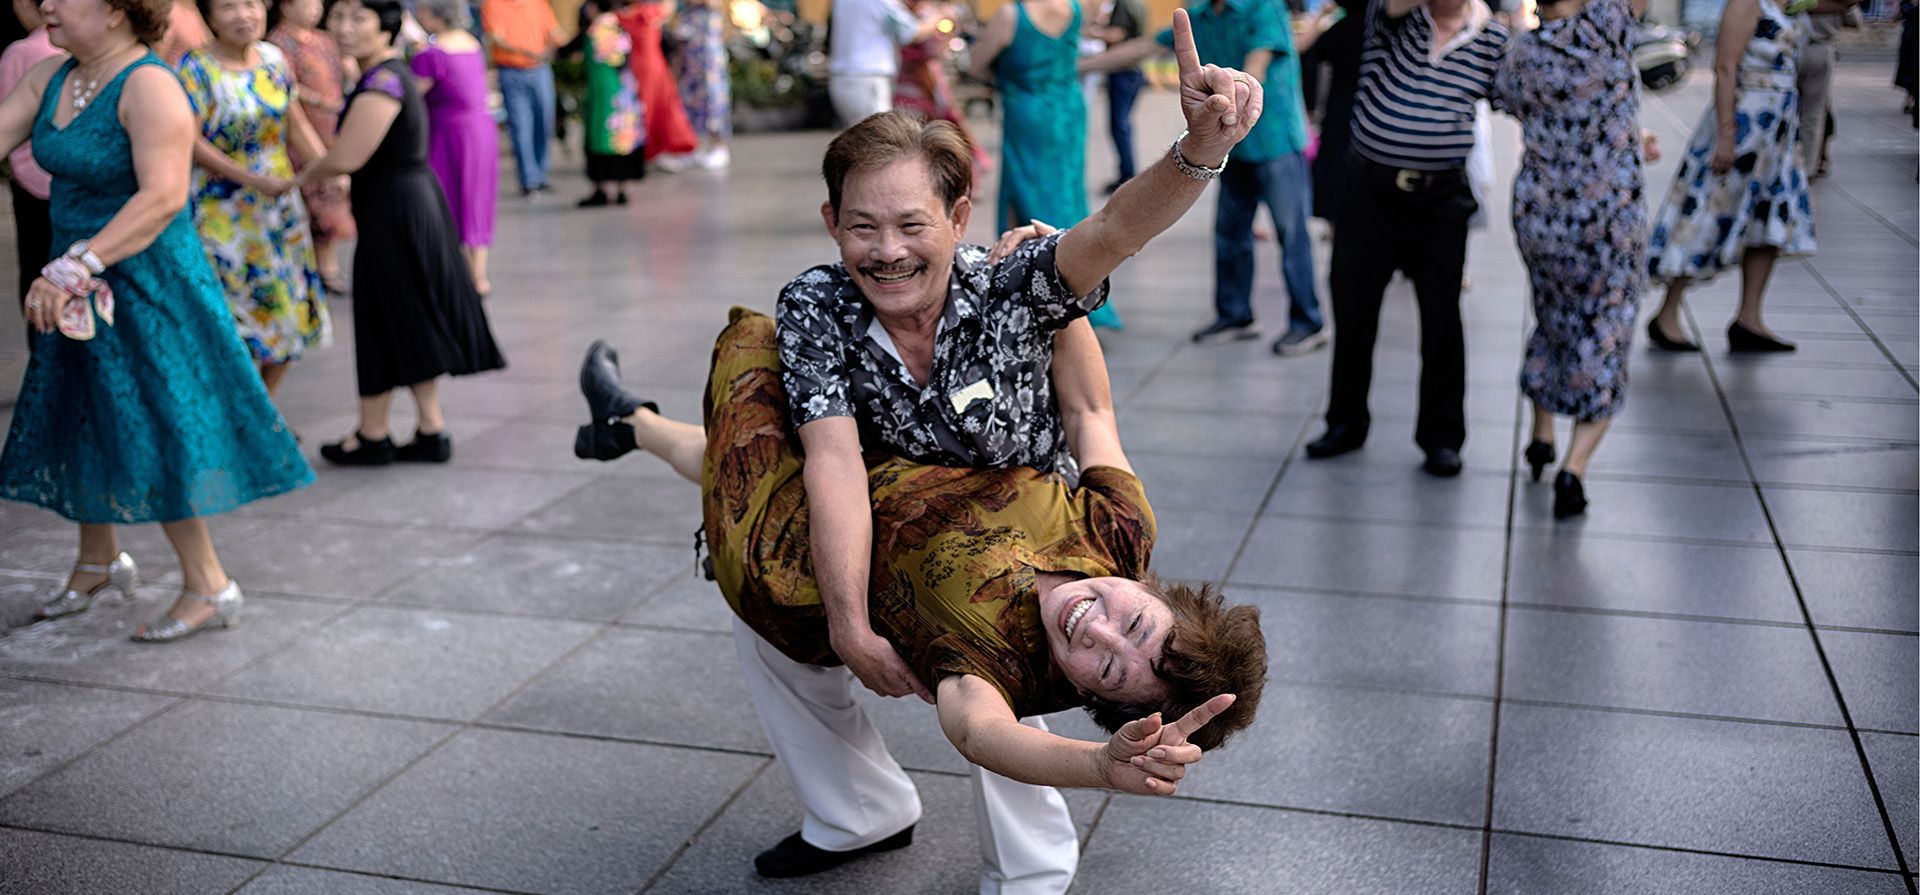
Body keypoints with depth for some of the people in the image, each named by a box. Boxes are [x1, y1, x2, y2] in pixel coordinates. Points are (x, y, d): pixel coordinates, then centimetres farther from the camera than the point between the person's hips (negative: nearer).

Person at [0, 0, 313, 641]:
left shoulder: (148, 85, -18)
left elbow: (164, 195, -28)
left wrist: (77, 267, -33)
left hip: (145, 287, -8)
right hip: (79, 292, 8)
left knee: (155, 436, -2)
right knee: (83, 428, 18)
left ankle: (209, 587, 11)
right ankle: (98, 563, 38)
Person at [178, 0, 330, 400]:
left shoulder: (272, 58, 3)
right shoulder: (196, 68, -13)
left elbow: (297, 124, 8)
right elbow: (190, 141, -16)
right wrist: (253, 179, -22)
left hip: (281, 204, 6)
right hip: (225, 213, -5)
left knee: (291, 311, 10)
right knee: (239, 321, 0)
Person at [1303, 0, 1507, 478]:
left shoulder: (1494, 39, 0)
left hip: (1440, 199, 0)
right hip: (1370, 190, 0)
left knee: (1442, 320, 2)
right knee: (1353, 311, 9)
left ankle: (1442, 436, 17)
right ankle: (1346, 423, 27)